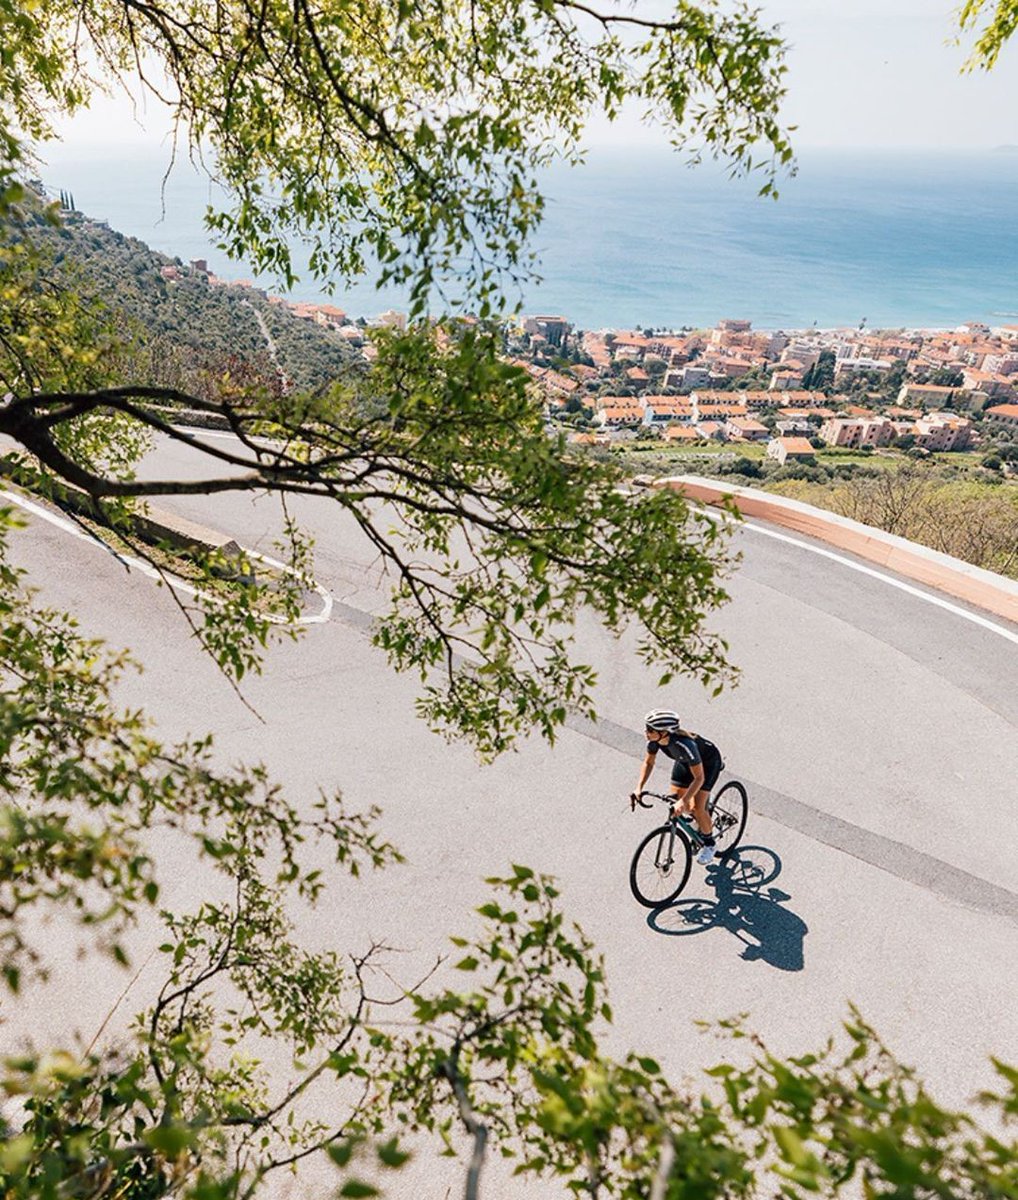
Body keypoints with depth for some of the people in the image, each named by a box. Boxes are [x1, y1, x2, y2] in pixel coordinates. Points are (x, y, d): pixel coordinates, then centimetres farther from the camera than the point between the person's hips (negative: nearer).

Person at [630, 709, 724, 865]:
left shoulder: (684, 744, -43)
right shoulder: (654, 740, -26)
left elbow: (699, 778, -36)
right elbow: (649, 762, -7)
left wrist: (683, 801, -44)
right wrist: (639, 788, -18)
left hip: (708, 762, -6)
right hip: (684, 761, 6)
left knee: (696, 807, -15)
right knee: (675, 802, 1)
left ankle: (709, 844, 10)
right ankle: (705, 821, 32)